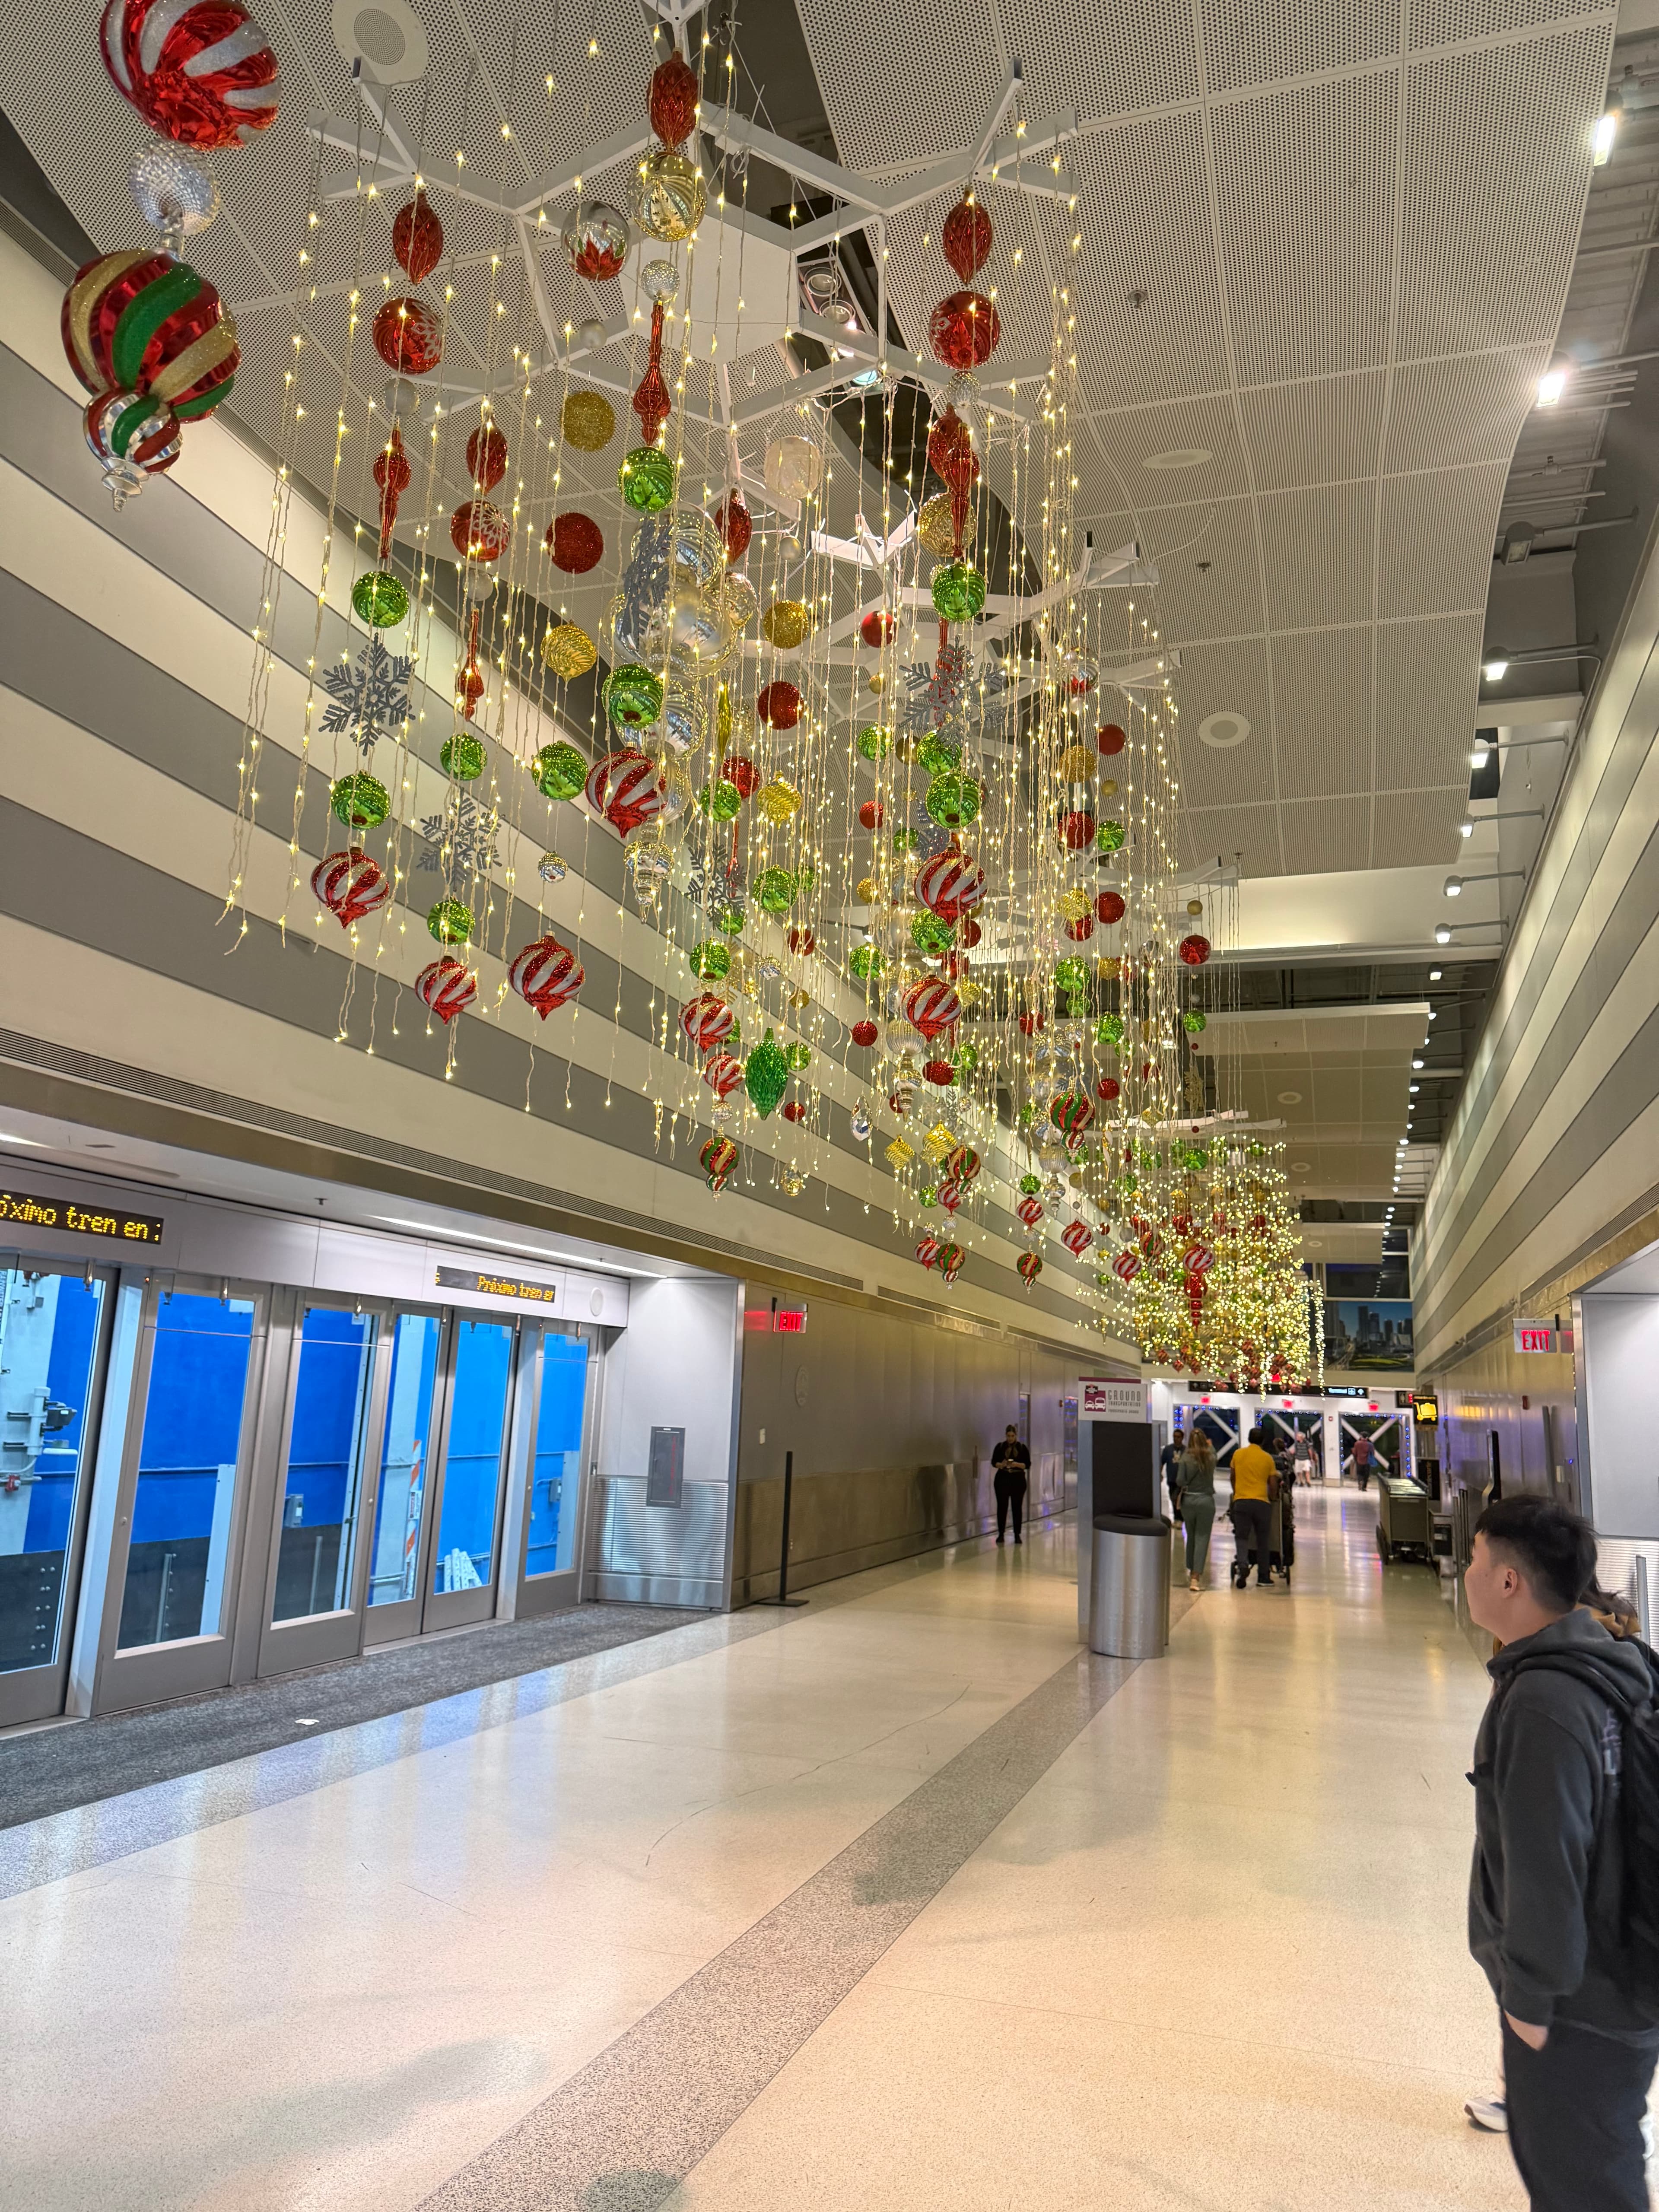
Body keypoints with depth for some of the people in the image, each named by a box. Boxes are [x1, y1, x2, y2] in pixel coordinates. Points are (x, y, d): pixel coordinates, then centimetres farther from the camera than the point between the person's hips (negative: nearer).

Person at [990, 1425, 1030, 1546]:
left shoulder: (1022, 1448, 2)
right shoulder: (1000, 1447, 3)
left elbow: (1028, 1464, 0)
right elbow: (994, 1462, 3)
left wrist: (1017, 1465, -17)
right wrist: (1001, 1465, -18)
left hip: (1018, 1480, 0)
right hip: (1002, 1479, 0)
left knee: (1017, 1507, 1)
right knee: (1002, 1507, 1)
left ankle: (1017, 1535, 8)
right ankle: (1001, 1534, 9)